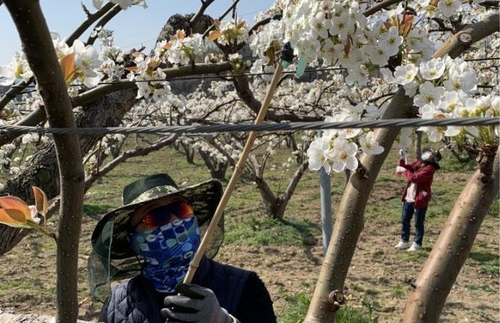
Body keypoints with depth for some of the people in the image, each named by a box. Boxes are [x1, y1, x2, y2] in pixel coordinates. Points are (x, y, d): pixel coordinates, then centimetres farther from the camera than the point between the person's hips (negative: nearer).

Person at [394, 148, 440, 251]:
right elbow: (404, 167, 12)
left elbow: (414, 178, -27)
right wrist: (402, 158, -5)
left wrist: (404, 171, -16)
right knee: (404, 220, 15)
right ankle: (404, 241, 28)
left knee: (418, 223, 4)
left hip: (420, 199, -8)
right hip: (409, 198, 8)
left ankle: (417, 244, 17)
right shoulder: (418, 163, 6)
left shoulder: (429, 168, -18)